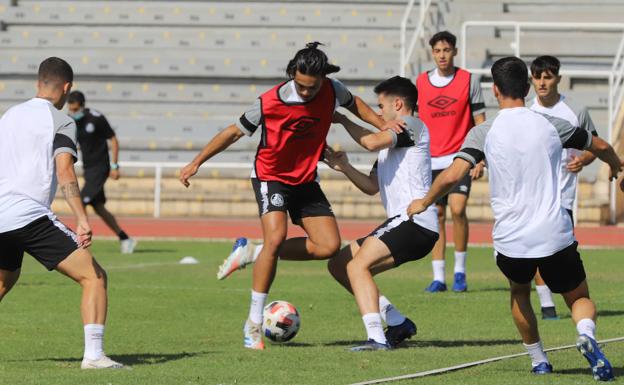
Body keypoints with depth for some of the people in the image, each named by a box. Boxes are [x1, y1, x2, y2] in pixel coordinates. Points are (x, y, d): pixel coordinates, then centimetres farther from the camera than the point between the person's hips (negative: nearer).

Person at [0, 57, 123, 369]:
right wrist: (82, 221, -22)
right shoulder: (60, 122, -1)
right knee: (94, 277, -5)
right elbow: (64, 171, -15)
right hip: (30, 215, -7)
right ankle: (93, 355, -18)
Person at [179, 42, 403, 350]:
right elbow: (235, 132, -8)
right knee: (276, 237, -28)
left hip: (305, 181, 5)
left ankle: (252, 252, 9)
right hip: (270, 177, -5)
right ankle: (254, 323, -20)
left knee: (329, 246, -8)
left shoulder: (332, 91, -10)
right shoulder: (269, 102, -21)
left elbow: (354, 104, 14)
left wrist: (383, 124, 0)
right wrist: (196, 163, -7)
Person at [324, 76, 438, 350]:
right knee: (338, 264, 10)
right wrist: (344, 168, 7)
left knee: (357, 265, -23)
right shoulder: (390, 141, 26)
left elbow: (372, 142, -20)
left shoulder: (412, 126, -4)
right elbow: (372, 187, 23)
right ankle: (398, 323, 9)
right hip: (402, 224, 10)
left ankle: (377, 337, -32)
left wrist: (343, 121, -5)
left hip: (415, 221, -10)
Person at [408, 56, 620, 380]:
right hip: (556, 237, 0)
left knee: (519, 292, 31)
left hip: (511, 240, 0)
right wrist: (615, 166, 44)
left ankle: (539, 361, 27)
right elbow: (601, 147, 20)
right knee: (580, 300, 16)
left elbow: (452, 175, -13)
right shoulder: (551, 125, 4)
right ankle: (586, 333, -17)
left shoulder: (484, 132, -3)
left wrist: (423, 203, 6)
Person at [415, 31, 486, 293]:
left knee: (457, 208, -16)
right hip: (432, 160, 3)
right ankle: (438, 277, 6)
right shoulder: (421, 82, 6)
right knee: (436, 216, 2)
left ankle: (460, 270, -1)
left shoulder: (469, 81, -1)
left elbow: (480, 121, 1)